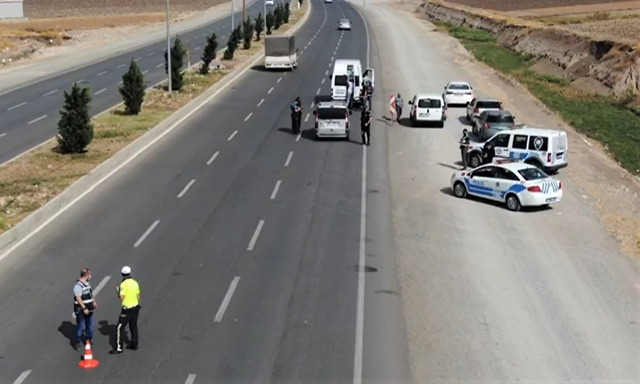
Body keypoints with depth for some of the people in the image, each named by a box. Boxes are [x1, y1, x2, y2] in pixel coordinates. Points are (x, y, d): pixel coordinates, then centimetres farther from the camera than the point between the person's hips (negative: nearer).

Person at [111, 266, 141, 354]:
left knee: (120, 328, -1)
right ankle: (134, 344, 27)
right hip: (135, 307, 7)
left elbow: (121, 298, -18)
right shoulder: (135, 283, 4)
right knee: (133, 326, 18)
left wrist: (118, 291, -1)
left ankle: (119, 348, -2)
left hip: (127, 309, -7)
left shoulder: (124, 284, -17)